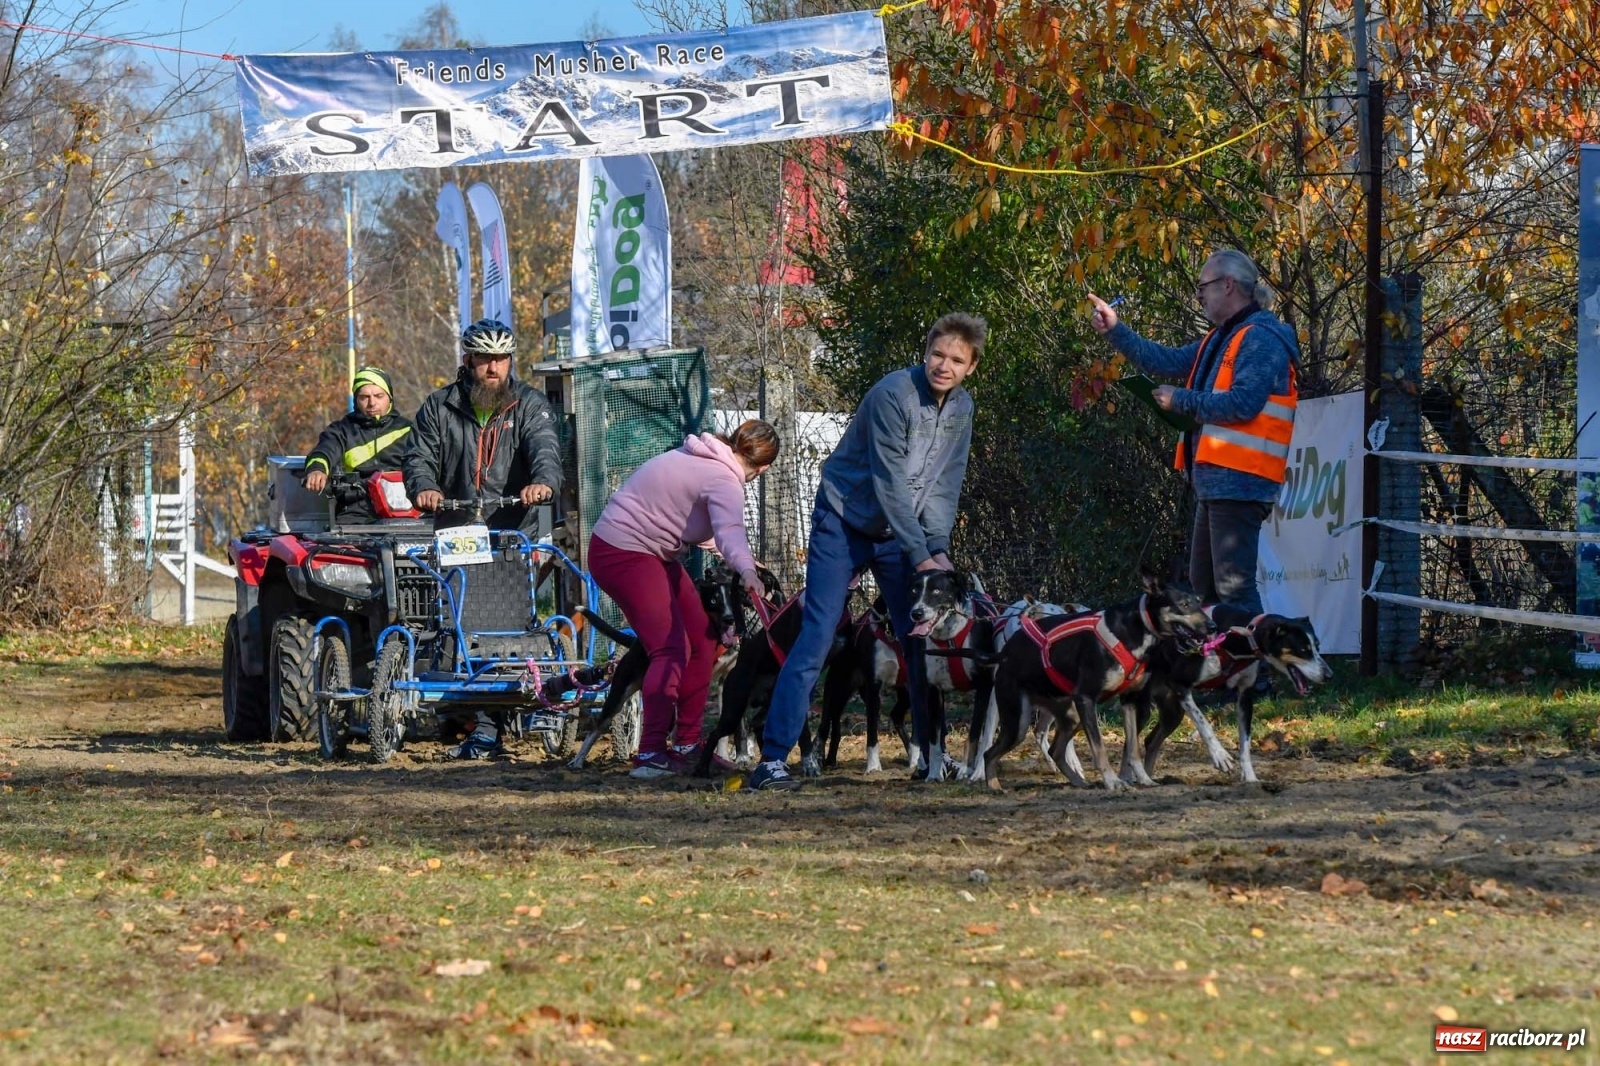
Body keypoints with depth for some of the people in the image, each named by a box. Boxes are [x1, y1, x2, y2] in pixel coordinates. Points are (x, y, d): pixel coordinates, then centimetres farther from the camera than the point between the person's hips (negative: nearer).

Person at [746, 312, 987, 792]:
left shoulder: (961, 408, 0)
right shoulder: (893, 394, -23)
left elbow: (945, 484, 3)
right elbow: (890, 482, -23)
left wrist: (939, 547, -11)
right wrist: (919, 554, -22)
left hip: (898, 531, 7)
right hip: (845, 523, -7)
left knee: (922, 638, 4)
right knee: (816, 638, -14)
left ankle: (931, 751, 15)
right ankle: (772, 759, -17)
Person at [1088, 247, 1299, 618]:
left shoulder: (1261, 338, -12)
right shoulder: (1222, 338, 20)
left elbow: (1242, 403, -23)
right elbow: (1171, 362, 19)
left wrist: (1181, 401, -13)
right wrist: (1114, 331, 16)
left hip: (1239, 483, -11)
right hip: (1214, 482, 11)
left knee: (1234, 586, -15)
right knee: (1204, 583, 17)